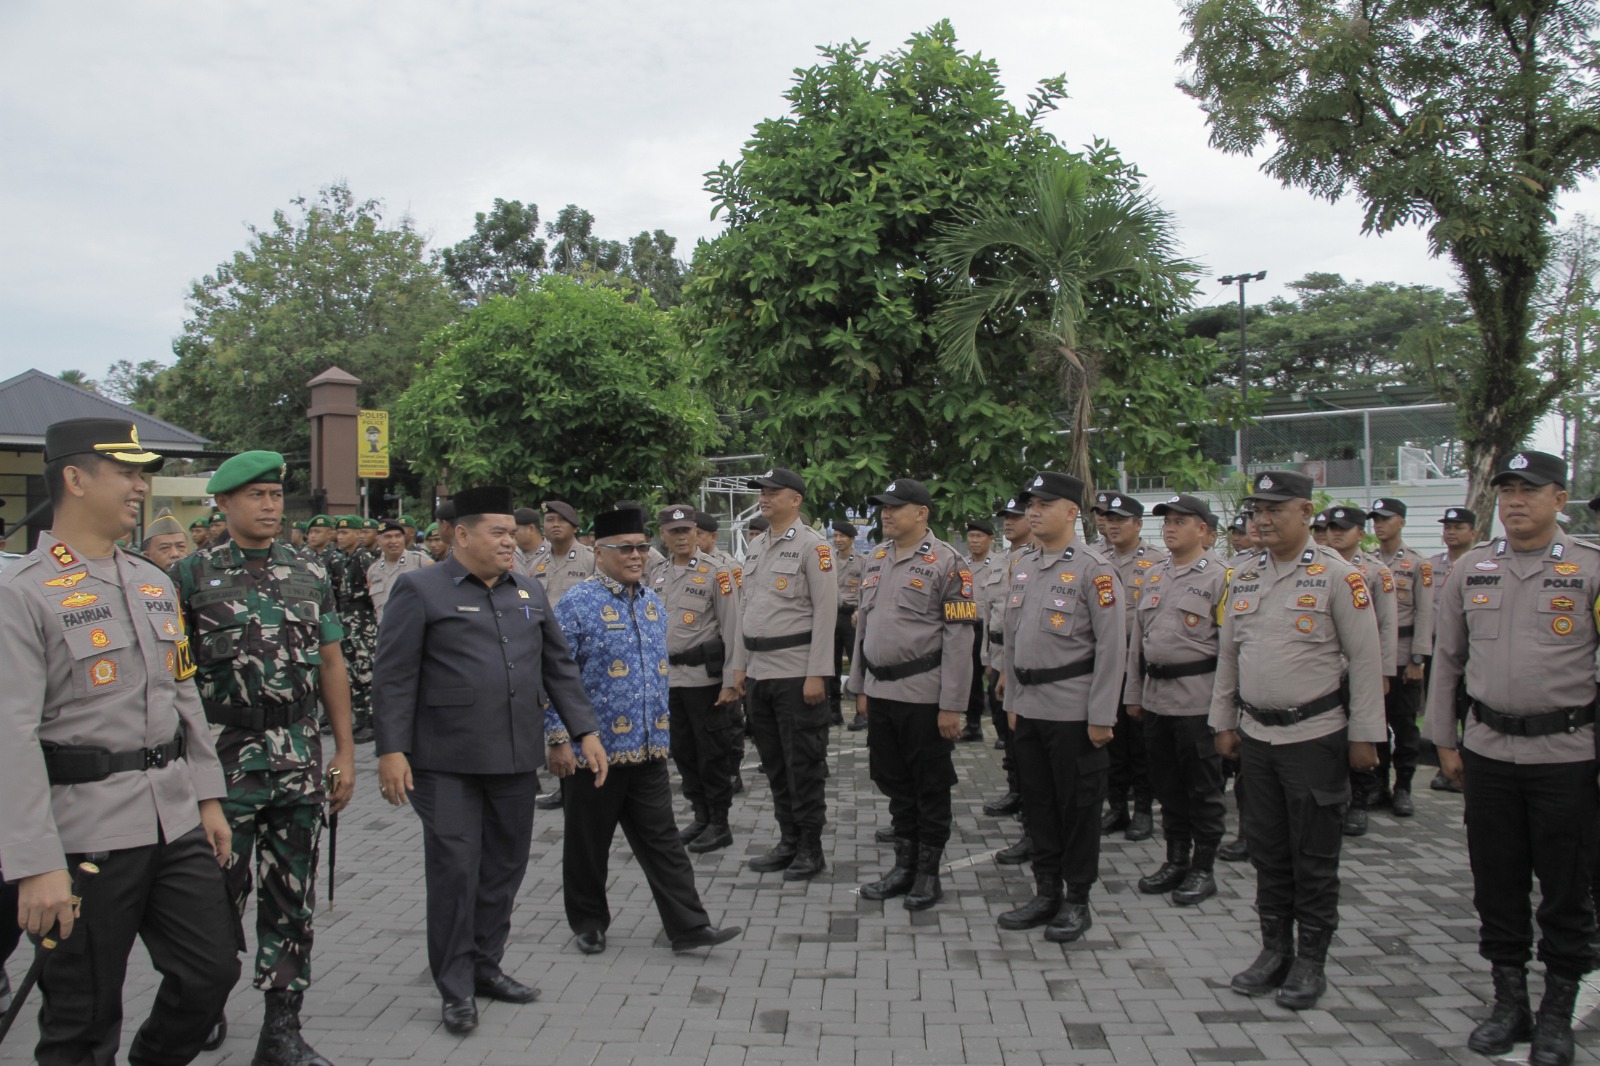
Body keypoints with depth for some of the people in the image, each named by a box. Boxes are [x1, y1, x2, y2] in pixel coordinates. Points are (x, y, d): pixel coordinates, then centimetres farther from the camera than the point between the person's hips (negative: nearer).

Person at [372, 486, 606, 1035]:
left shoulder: (529, 592, 12)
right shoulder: (420, 590, -4)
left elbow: (559, 666, 14)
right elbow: (395, 677, -7)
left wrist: (585, 731, 7)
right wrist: (392, 750, -12)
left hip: (517, 759, 5)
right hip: (448, 761, -5)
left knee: (505, 866, 12)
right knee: (454, 870, -1)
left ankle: (487, 966, 29)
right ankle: (456, 988, 13)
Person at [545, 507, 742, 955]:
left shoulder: (653, 603, 10)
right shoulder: (577, 603, -10)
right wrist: (558, 739, -15)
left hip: (648, 750, 5)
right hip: (593, 750, -5)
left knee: (662, 839, 6)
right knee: (588, 843, 11)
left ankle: (689, 926, 9)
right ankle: (588, 924, 27)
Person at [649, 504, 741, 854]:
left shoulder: (715, 572, -7)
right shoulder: (656, 574, 10)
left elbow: (731, 629, -9)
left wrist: (730, 681, -13)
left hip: (704, 676, -6)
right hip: (668, 676, 6)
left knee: (712, 752, 1)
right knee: (683, 751, 13)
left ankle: (720, 824, 13)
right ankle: (701, 816, 27)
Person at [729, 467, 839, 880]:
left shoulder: (812, 545, -8)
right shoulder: (756, 546, 14)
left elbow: (826, 611, -13)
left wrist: (817, 674, -17)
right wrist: (739, 665, 13)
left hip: (797, 674, -7)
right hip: (758, 673, 7)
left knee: (804, 765, 1)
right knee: (775, 764, 13)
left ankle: (811, 849, 12)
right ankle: (788, 842, 24)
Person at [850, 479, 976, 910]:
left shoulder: (947, 563, -9)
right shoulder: (875, 560, 11)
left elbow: (959, 638, -12)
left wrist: (952, 705, -15)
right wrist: (860, 688, 14)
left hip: (924, 695, -6)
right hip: (881, 692, 6)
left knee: (931, 787, 6)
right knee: (894, 782, 15)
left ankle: (929, 872, 19)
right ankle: (904, 865, 28)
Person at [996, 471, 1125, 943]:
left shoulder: (1093, 568, -10)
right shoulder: (1022, 566, 10)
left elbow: (1113, 646, -13)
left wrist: (1101, 716, -14)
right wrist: (1011, 700, 15)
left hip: (1074, 709, -6)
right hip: (1029, 707, 7)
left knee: (1078, 806, 4)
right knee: (1038, 801, 13)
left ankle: (1078, 903, 17)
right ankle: (1046, 893, 26)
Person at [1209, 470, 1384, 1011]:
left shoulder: (1336, 575, -9)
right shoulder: (1243, 575, 7)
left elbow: (1366, 660, -8)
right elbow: (1228, 653, 13)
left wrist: (1364, 736, -9)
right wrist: (1224, 722, 13)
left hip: (1315, 737, -5)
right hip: (1256, 734, 5)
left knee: (1314, 857, 5)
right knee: (1268, 852, 13)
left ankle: (1311, 962, 18)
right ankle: (1275, 951, 26)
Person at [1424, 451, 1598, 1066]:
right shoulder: (1468, 571, 6)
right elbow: (1446, 659, 11)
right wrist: (1444, 741, 10)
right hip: (1487, 750, 3)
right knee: (1497, 883, 10)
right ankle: (1508, 1002, 25)